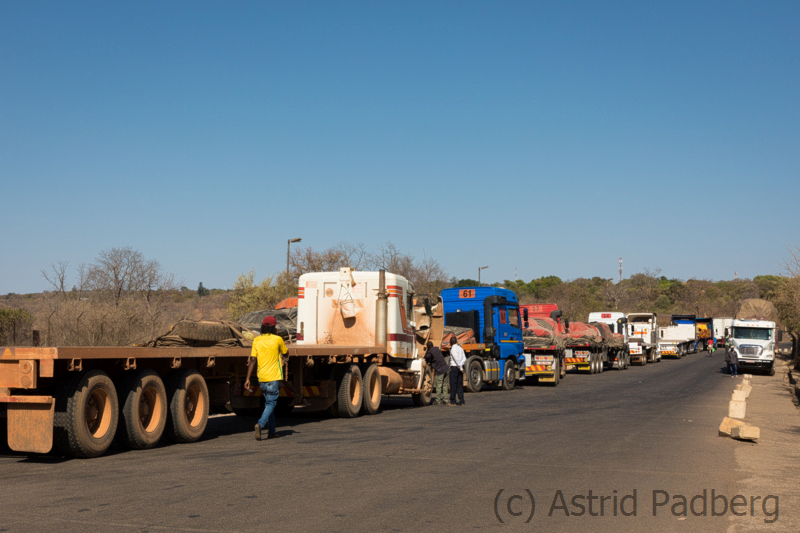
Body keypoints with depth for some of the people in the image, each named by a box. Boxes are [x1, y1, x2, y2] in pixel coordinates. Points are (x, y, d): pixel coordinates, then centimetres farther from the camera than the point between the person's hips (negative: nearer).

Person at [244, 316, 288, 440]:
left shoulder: (256, 341, 3)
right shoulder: (277, 339, -6)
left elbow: (252, 360, -3)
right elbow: (285, 353, 11)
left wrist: (248, 378, -2)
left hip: (262, 378, 4)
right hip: (274, 377, -4)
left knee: (268, 402, 15)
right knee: (271, 403, -3)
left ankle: (271, 431, 18)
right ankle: (260, 424, -26)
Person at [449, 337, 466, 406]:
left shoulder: (452, 349, -8)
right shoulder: (461, 349, 11)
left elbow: (456, 359, -16)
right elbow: (464, 359, 5)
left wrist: (461, 368, -12)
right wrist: (460, 365, -5)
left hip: (454, 367, -6)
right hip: (459, 368, 6)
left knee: (453, 385, 0)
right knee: (460, 385, 7)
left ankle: (453, 401, 2)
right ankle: (461, 402, 4)